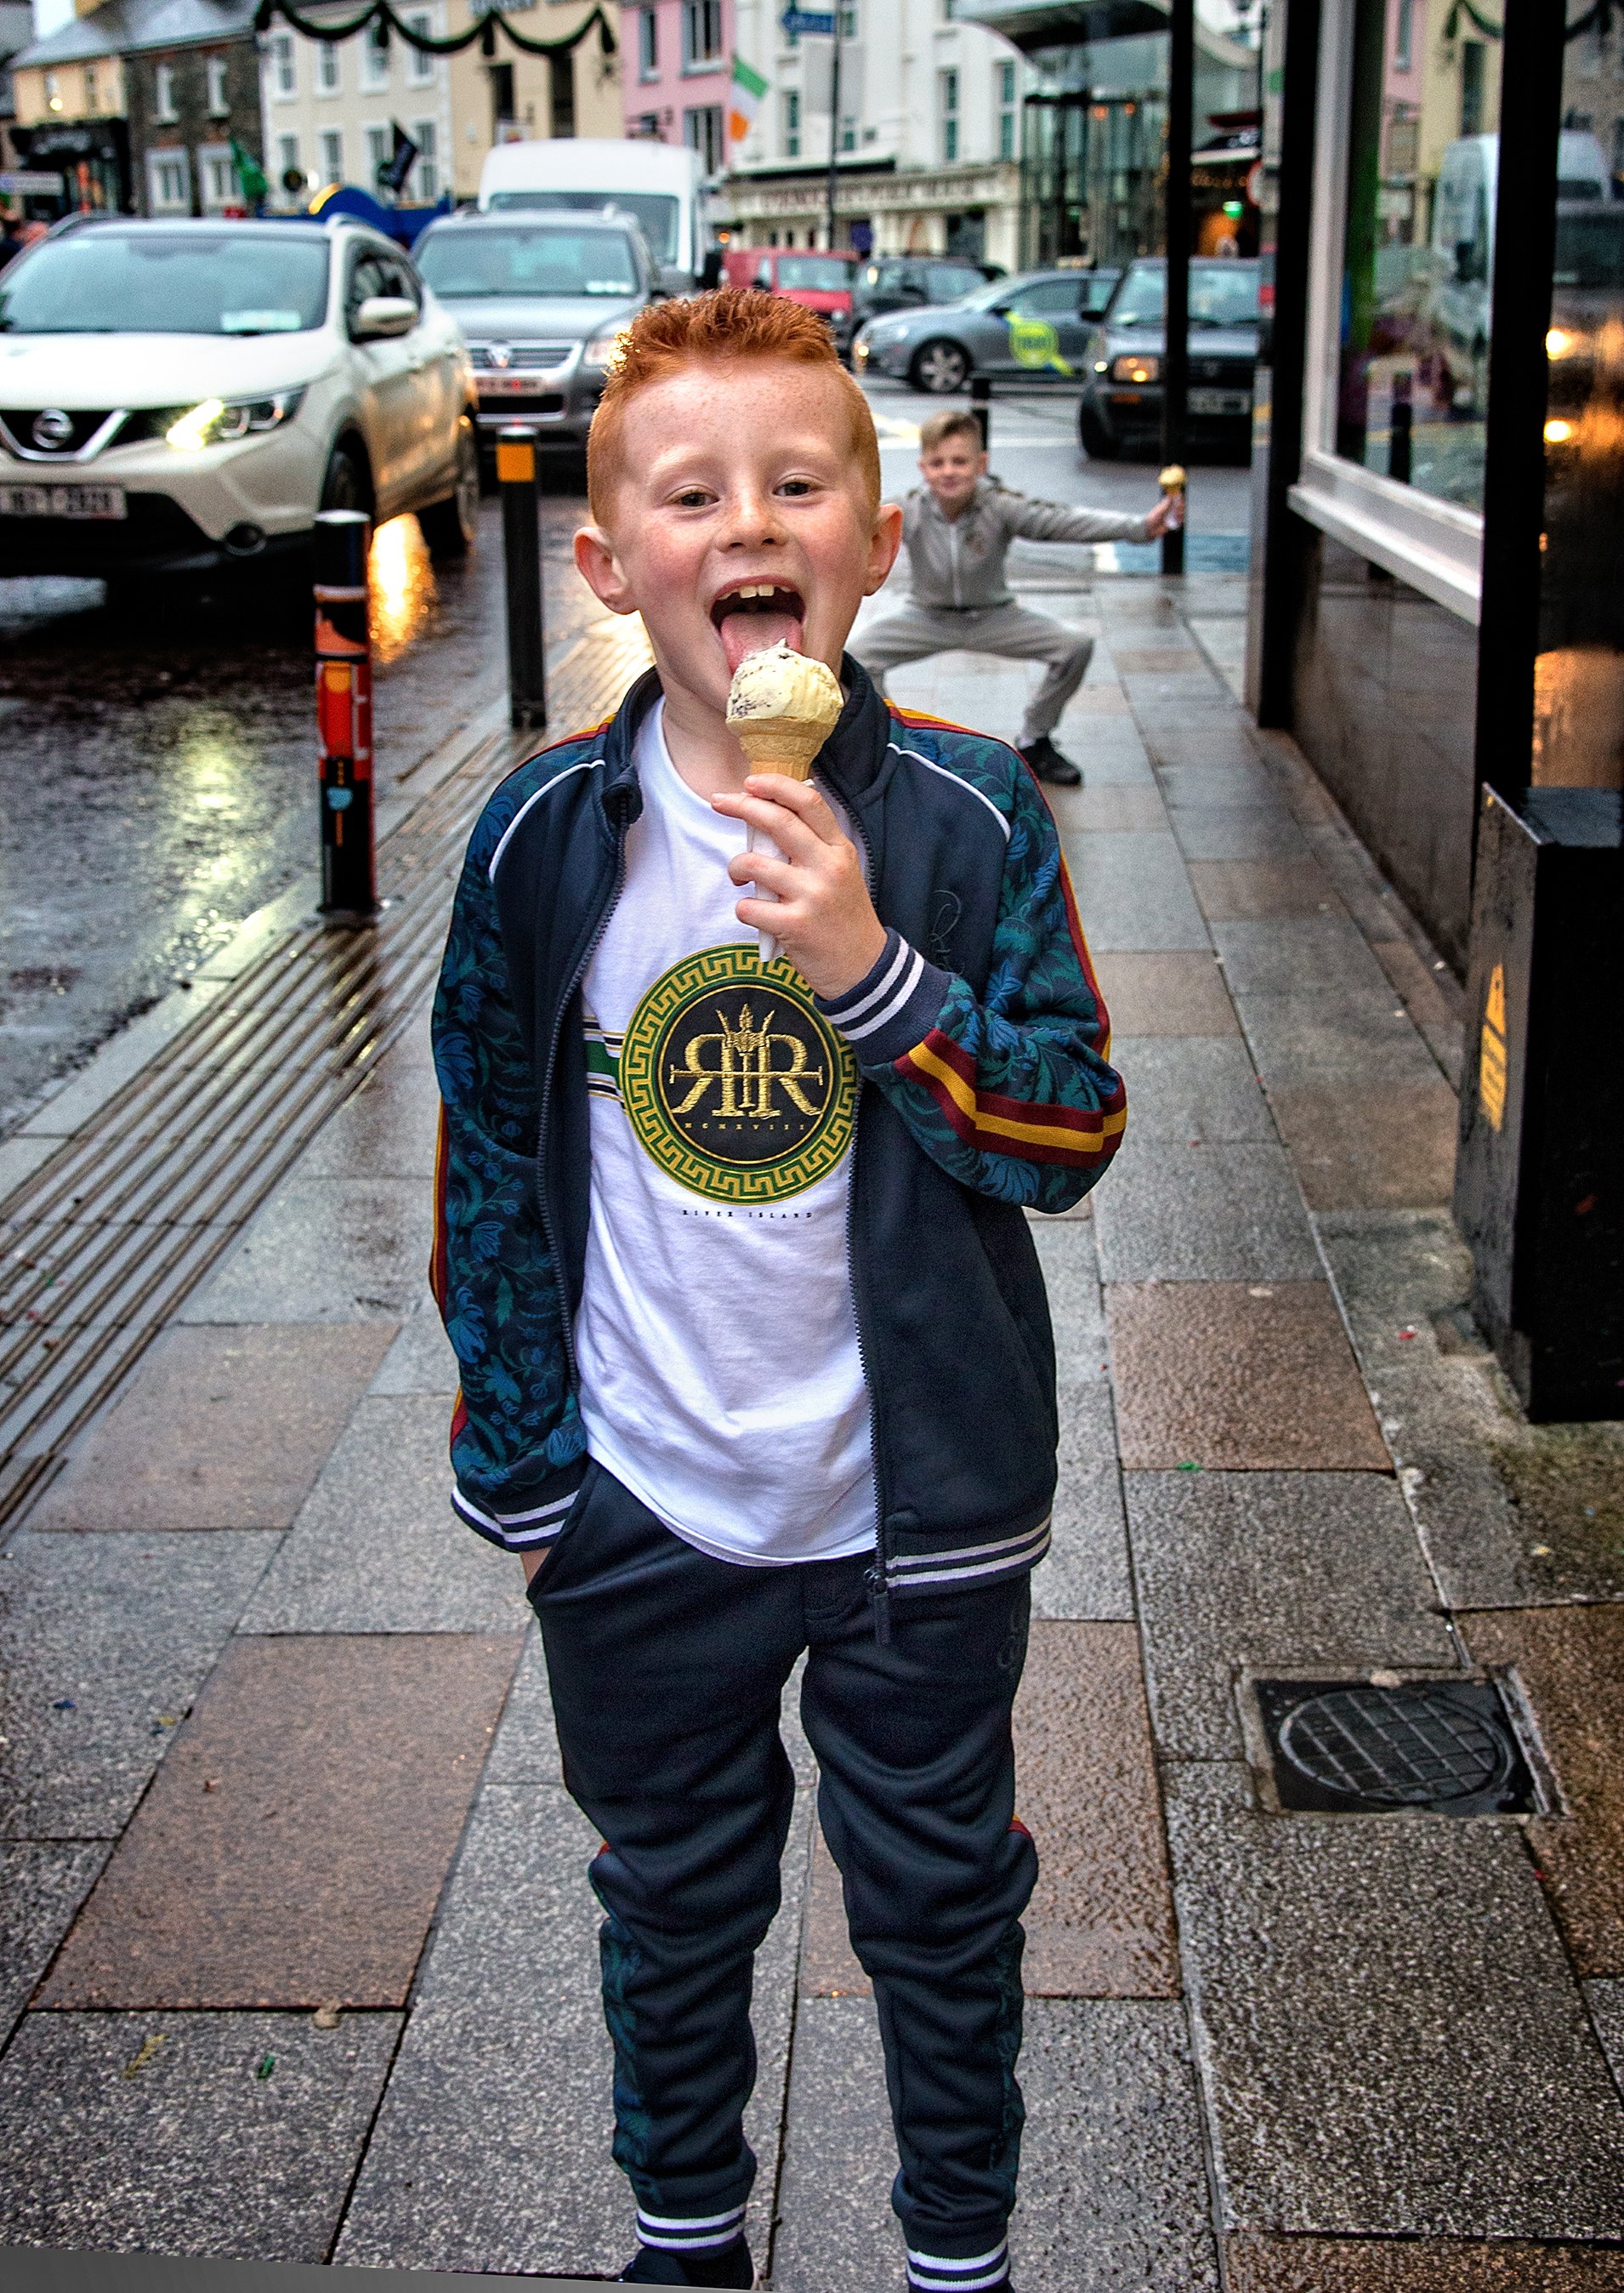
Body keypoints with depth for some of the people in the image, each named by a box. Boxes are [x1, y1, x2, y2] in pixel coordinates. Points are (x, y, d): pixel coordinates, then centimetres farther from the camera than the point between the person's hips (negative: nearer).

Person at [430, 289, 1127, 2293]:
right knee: (673, 1903, 22)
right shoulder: (547, 834, -8)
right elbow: (490, 1161, 1)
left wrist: (874, 974, -28)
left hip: (919, 1503, -1)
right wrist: (511, 1460, 3)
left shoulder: (969, 816, -12)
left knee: (940, 1904, 18)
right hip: (644, 1508, 2)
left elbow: (1069, 1137, -12)